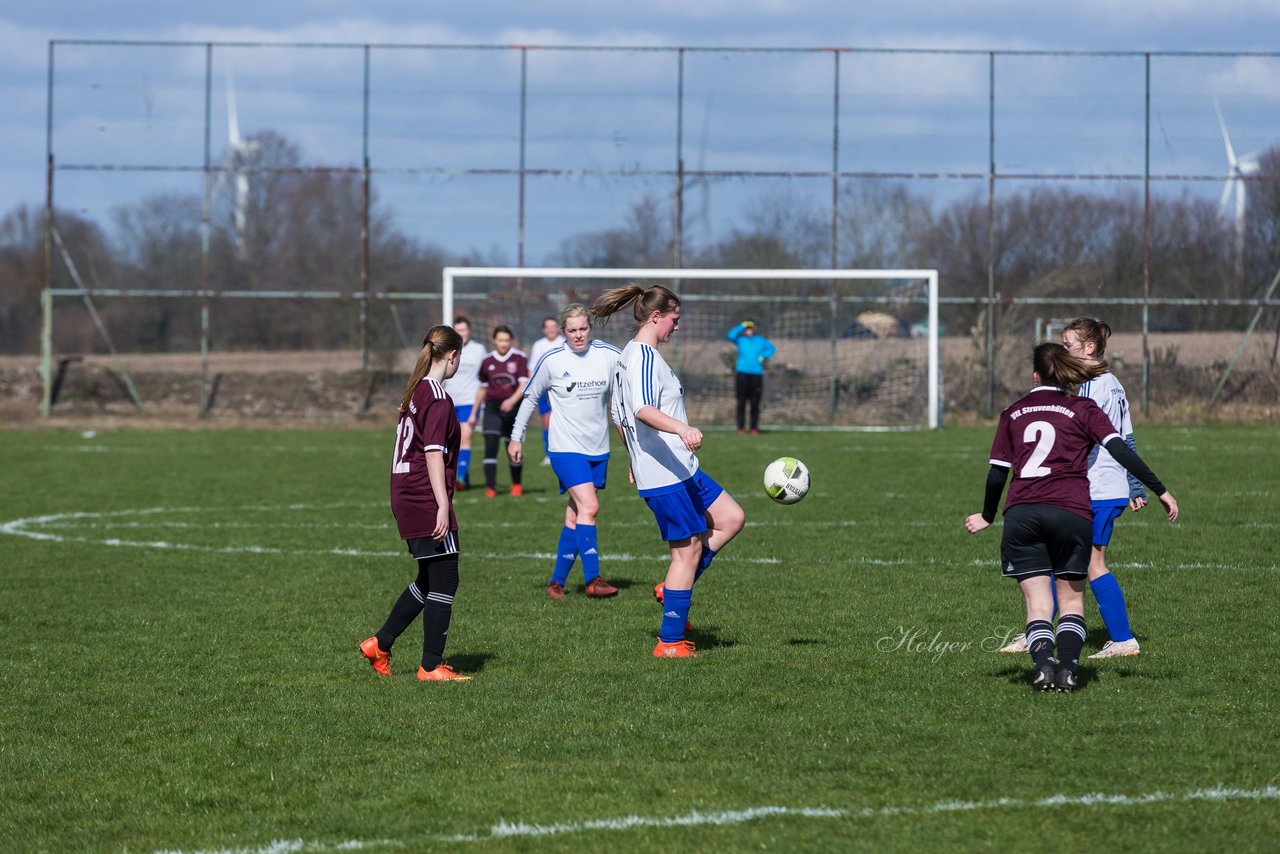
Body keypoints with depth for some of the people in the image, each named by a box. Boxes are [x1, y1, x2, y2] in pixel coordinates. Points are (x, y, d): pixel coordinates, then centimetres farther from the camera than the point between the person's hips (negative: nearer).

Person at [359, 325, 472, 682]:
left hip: (406, 497, 10)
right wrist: (443, 506, -20)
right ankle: (432, 666, 0)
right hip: (427, 501, -10)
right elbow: (434, 454, -19)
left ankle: (380, 645, 21)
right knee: (444, 581, -3)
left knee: (429, 580, 19)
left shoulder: (415, 392, 14)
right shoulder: (438, 398, -14)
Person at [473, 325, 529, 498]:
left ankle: (516, 485, 28)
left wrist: (512, 400, -28)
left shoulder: (519, 358, -3)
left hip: (513, 408, -1)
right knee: (491, 446, -13)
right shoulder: (487, 361, 6)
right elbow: (482, 389, 17)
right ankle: (490, 487, -15)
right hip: (492, 407, 1)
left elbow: (524, 384, -11)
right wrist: (474, 413, 20)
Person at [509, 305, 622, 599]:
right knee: (589, 508, -19)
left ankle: (557, 581, 16)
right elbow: (530, 398, 7)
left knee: (575, 515, 7)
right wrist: (516, 437, 8)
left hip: (599, 449, 4)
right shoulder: (551, 360, -5)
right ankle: (592, 580, -19)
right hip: (566, 447, -4)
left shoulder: (610, 356, -1)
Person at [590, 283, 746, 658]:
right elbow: (643, 409, -33)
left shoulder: (629, 355, 15)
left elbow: (618, 413, 25)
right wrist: (681, 429, -47)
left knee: (731, 518, 14)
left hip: (682, 470, 10)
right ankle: (670, 642, 1)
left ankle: (673, 590, 16)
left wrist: (634, 460, 35)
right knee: (688, 549, -5)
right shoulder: (645, 357, -16)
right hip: (667, 473, -10)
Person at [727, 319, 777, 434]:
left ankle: (754, 428, 4)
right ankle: (740, 428, -1)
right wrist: (742, 326, -12)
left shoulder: (760, 340, 11)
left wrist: (763, 357, 0)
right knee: (741, 402, -4)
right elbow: (731, 335, -11)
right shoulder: (740, 339, 7)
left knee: (755, 403, 0)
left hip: (756, 374, 1)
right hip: (742, 373, -1)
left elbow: (772, 348, 14)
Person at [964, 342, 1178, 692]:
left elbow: (997, 473, 15)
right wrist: (1159, 490, -1)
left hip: (1021, 514, 1)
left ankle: (1043, 664, -21)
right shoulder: (1083, 410, 11)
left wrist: (987, 516, 30)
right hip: (1071, 512, -1)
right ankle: (1068, 668, -9)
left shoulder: (1012, 414, 17)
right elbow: (1120, 450, -1)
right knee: (1071, 598, 11)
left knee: (1037, 603, 3)